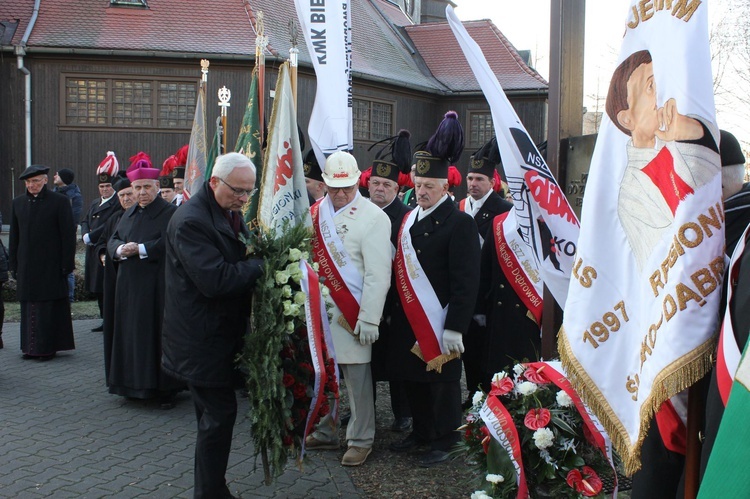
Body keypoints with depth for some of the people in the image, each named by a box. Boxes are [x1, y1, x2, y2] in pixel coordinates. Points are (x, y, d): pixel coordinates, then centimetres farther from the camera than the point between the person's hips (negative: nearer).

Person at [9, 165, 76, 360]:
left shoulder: (60, 201, -5)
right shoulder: (18, 203, 8)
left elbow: (68, 234, -6)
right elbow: (14, 236, 12)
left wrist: (67, 264, -10)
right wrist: (14, 264, 8)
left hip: (51, 265, -4)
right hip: (26, 266, 4)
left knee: (50, 307, 1)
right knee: (28, 307, 9)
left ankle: (49, 346, 10)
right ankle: (31, 346, 19)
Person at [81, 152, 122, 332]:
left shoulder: (118, 204, -10)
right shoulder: (94, 204, 19)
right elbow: (85, 221, 16)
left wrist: (91, 236, -16)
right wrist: (85, 235, -4)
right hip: (94, 251, 8)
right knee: (98, 288, 12)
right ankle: (105, 320, 21)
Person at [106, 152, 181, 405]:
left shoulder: (169, 212, -6)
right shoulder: (130, 214, 17)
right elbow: (113, 240, 15)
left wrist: (140, 249, -18)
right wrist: (121, 249, -8)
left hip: (157, 286, -7)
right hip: (129, 286, 7)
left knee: (157, 335, -4)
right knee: (132, 334, 9)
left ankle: (165, 390, 3)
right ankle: (134, 385, 19)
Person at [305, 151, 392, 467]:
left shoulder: (372, 217, -9)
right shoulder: (316, 213, 8)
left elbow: (378, 274, -12)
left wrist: (369, 319, -15)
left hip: (351, 313, -5)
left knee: (357, 377, 3)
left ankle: (361, 439, 18)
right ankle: (326, 432, 31)